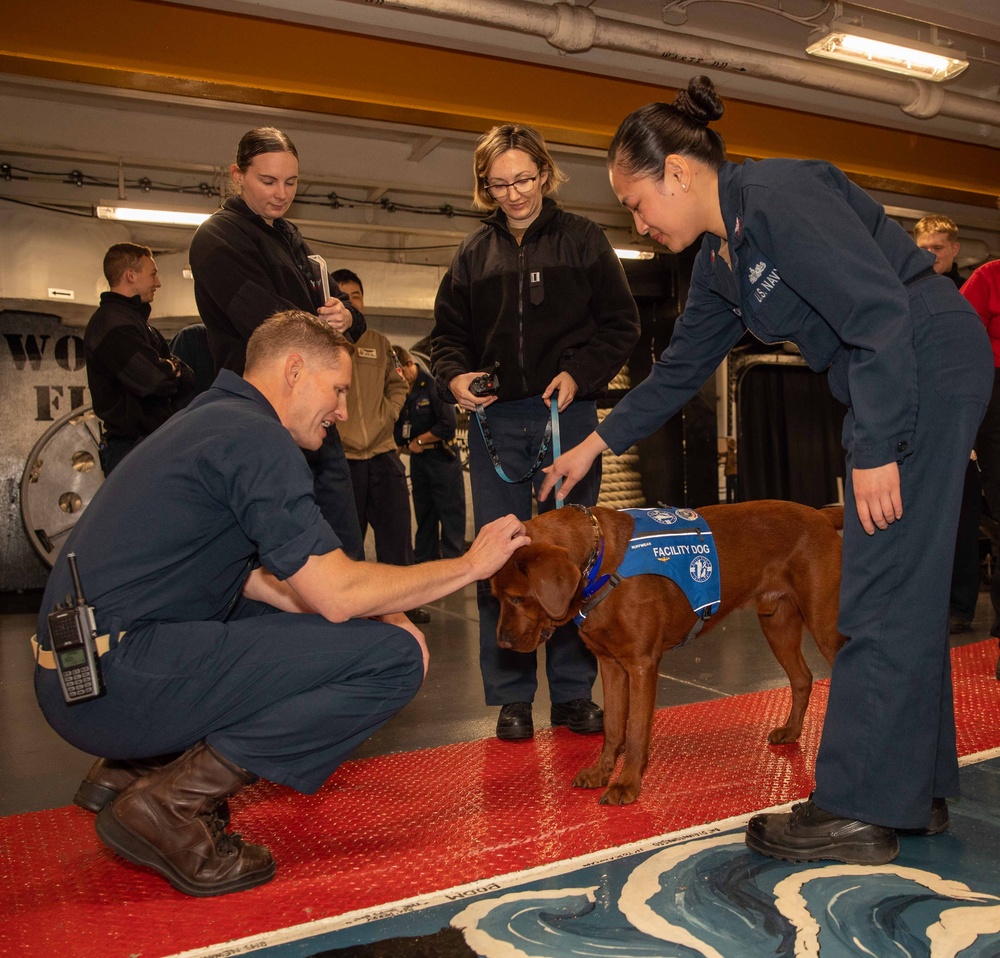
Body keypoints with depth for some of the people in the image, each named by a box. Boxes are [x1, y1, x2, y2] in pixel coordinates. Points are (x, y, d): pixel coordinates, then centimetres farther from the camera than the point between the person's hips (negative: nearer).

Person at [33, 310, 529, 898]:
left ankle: (135, 767, 15)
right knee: (396, 656, -14)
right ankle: (170, 804, -11)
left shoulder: (213, 420, 18)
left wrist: (367, 611, 10)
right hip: (114, 679, -10)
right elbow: (337, 594, -16)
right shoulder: (256, 438, -13)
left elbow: (244, 575, 21)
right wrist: (470, 565, -3)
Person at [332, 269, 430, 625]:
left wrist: (384, 417, 2)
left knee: (397, 532, 8)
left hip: (383, 453, 4)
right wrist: (337, 432, -14)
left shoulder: (379, 343, 13)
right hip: (340, 457, -4)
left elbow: (397, 386, 17)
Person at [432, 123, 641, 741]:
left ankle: (574, 692, 14)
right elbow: (448, 331, 16)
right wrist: (455, 375, -5)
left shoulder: (582, 239, 6)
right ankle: (512, 696, 11)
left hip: (568, 415, -2)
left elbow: (622, 324, 5)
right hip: (496, 419, 2)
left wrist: (580, 373, -10)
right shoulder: (474, 253, 13)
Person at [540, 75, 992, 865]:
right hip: (891, 384, 10)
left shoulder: (782, 198, -16)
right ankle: (917, 788, 22)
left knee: (883, 593, -8)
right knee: (905, 591, 11)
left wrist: (875, 447, -23)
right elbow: (680, 367, 20)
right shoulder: (720, 261, 12)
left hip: (931, 367, -10)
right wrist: (598, 443, 21)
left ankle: (860, 811, 2)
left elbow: (881, 312, -23)